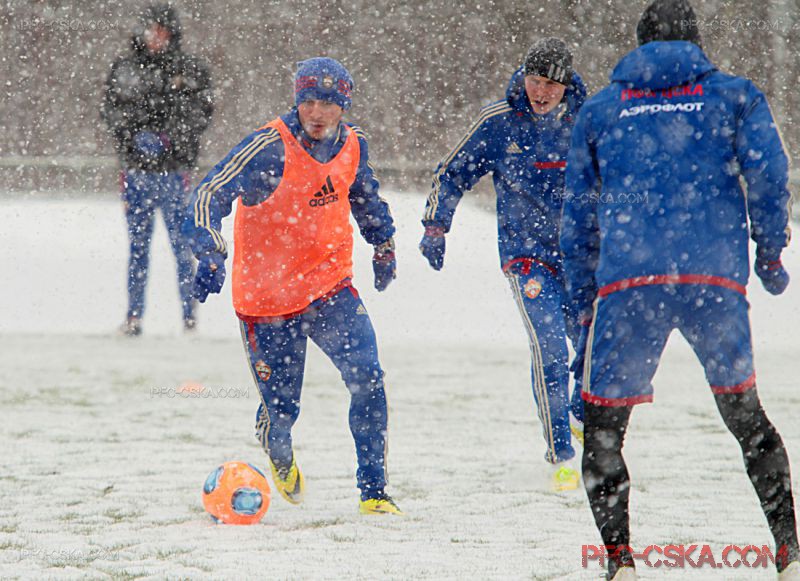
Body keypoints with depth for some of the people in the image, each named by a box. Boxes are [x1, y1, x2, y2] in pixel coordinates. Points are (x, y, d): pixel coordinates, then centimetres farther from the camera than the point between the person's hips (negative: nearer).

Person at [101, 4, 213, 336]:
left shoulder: (191, 71, 2)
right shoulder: (124, 69, 9)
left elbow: (199, 115, -4)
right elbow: (111, 110, 7)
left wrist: (166, 138, -16)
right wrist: (136, 137, -10)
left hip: (174, 168, -2)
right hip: (136, 168, 2)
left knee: (181, 244, -3)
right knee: (138, 245, 6)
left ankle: (189, 316, 2)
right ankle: (134, 317, 11)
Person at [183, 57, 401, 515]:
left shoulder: (353, 145, -1)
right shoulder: (271, 148, -19)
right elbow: (210, 196, -20)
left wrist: (384, 246, 29)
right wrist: (211, 256, -34)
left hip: (331, 288, 4)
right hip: (267, 297, -4)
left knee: (368, 380, -16)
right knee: (281, 409, 3)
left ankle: (374, 492, -5)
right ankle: (280, 457, 42)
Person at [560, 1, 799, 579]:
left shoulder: (600, 109, 17)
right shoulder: (735, 96, 14)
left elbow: (579, 214, 18)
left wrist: (584, 299, 23)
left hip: (627, 280, -1)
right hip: (715, 274, 1)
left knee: (603, 424, 7)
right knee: (744, 412, 17)